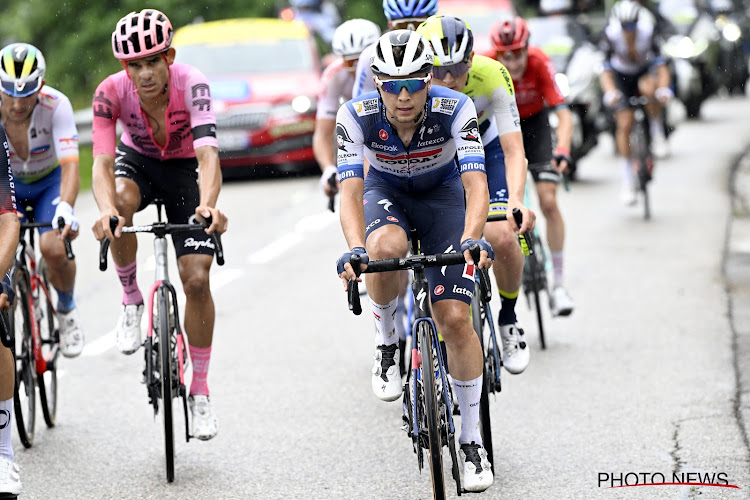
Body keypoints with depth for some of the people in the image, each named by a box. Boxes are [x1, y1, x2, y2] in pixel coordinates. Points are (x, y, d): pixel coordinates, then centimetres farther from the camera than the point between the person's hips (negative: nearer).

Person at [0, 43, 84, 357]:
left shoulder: (56, 105, -31)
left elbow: (70, 165, -38)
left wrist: (65, 208, -57)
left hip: (49, 182, -1)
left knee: (53, 248, -25)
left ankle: (67, 308, 6)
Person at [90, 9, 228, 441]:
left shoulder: (191, 84, -32)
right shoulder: (112, 92, -28)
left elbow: (208, 153, -44)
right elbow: (103, 162, -37)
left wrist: (209, 204, -63)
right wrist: (106, 210, -58)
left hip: (184, 170, -1)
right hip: (137, 161, 1)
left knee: (197, 279, -11)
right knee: (122, 203, -36)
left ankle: (200, 391, 6)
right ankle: (132, 300, -11)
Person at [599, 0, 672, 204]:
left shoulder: (647, 32, -26)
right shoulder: (611, 35, -26)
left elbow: (661, 65, -29)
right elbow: (606, 70, -27)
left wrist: (664, 88, -46)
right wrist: (609, 92, -46)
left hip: (645, 72, 0)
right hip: (622, 77, 0)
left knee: (648, 88, -38)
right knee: (624, 125, -11)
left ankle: (658, 135, -13)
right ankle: (628, 181, -1)